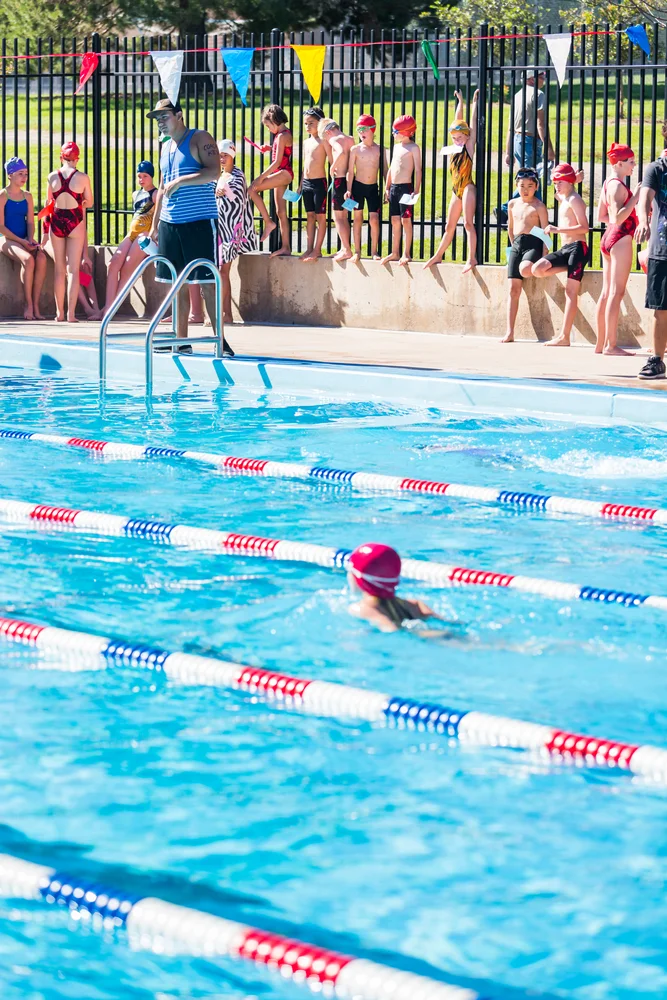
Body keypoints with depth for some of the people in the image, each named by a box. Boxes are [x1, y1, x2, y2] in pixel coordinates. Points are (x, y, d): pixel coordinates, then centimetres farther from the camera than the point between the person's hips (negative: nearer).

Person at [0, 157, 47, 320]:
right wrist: (21, 242, -17)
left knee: (41, 259, -27)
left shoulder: (27, 196, 12)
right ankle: (28, 305, -25)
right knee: (28, 260, -34)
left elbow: (30, 222, 11)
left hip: (25, 240, 5)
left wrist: (31, 239, -10)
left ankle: (35, 305, -23)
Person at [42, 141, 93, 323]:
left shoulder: (52, 176, -2)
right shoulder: (83, 177, -8)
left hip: (56, 221, 2)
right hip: (75, 222, -2)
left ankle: (60, 313, 13)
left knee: (59, 268, 11)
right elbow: (89, 203, 3)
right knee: (73, 269, 1)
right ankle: (71, 313, -5)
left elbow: (49, 203, 7)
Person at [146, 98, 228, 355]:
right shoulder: (166, 147, 18)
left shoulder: (200, 139, -4)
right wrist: (154, 225, 19)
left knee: (207, 282, -8)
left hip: (200, 222, -7)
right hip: (169, 224, 7)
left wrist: (178, 181, -18)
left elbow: (213, 172, -18)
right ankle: (181, 340, 12)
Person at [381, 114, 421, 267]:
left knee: (406, 220, -5)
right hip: (394, 187, 8)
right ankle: (395, 253, 17)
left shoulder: (413, 148, -7)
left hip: (406, 187, -8)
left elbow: (418, 170, -10)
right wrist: (387, 188, 18)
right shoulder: (396, 146, 15)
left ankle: (406, 254, -1)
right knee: (395, 220, 10)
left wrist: (416, 190, -15)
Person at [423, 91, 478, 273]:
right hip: (456, 190, 7)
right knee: (449, 226, 13)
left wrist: (474, 102, 6)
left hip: (468, 188, -7)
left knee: (468, 223, -14)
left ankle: (472, 258, -18)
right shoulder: (454, 149, 13)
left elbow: (472, 124, 0)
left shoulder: (469, 146, -1)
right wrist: (460, 101, 26)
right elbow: (458, 122, 20)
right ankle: (438, 256, 20)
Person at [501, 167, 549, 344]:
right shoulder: (513, 204, 13)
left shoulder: (539, 206, -4)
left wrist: (544, 257, -12)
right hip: (517, 245, 5)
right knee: (514, 288, -3)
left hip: (533, 244, -5)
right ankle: (510, 332, -5)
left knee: (525, 269, -39)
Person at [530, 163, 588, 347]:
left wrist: (558, 229, -24)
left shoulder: (574, 200, -9)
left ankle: (565, 337, -17)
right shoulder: (562, 198, 19)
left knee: (571, 290, -12)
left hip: (577, 247, -9)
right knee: (538, 269, -10)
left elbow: (584, 227, -20)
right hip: (566, 248, 9)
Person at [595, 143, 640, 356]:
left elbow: (602, 215, 21)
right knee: (616, 292, -9)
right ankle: (610, 345, -11)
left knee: (606, 293, 10)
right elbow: (617, 218, -22)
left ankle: (601, 344, 12)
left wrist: (625, 220, 20)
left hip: (609, 238, 10)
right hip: (621, 238, -10)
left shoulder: (608, 183, 15)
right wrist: (635, 197, -23)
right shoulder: (618, 186, -15)